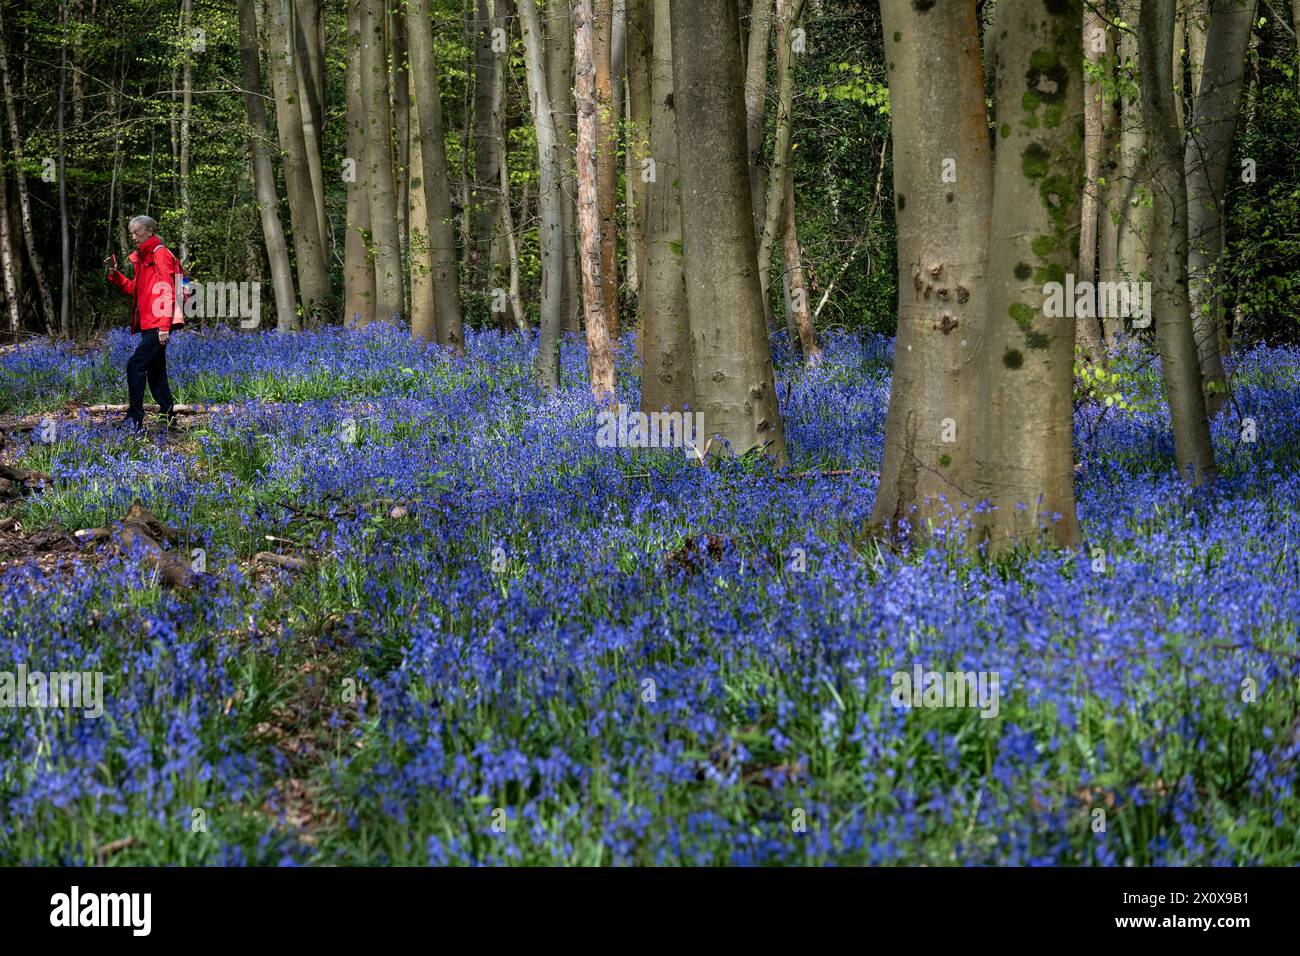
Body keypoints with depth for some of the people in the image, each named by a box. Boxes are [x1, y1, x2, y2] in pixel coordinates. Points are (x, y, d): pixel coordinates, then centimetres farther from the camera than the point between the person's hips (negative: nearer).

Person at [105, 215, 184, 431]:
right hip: (147, 324, 10)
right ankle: (168, 416, 15)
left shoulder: (160, 255, -9)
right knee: (156, 373, 11)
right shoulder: (141, 258, 19)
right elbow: (133, 290, 21)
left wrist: (164, 325, -23)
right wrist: (114, 274, 6)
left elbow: (166, 291, -16)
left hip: (158, 325, -10)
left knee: (135, 366, -14)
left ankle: (135, 417, -13)